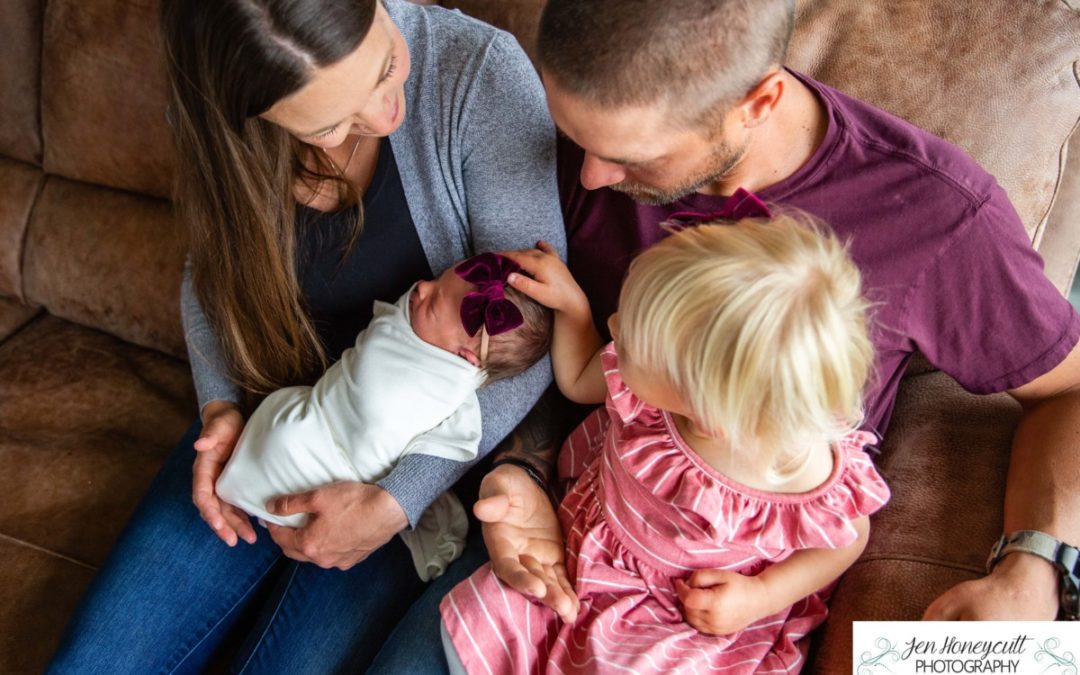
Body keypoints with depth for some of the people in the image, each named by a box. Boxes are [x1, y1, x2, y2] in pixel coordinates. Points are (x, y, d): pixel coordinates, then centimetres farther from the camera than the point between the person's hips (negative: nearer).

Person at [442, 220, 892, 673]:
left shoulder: (809, 481, -34)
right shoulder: (655, 373, -23)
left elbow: (848, 537, -9)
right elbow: (578, 381, 2)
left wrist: (760, 597, -18)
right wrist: (570, 302, -10)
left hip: (701, 616, -3)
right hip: (591, 554, 4)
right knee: (475, 620, -3)